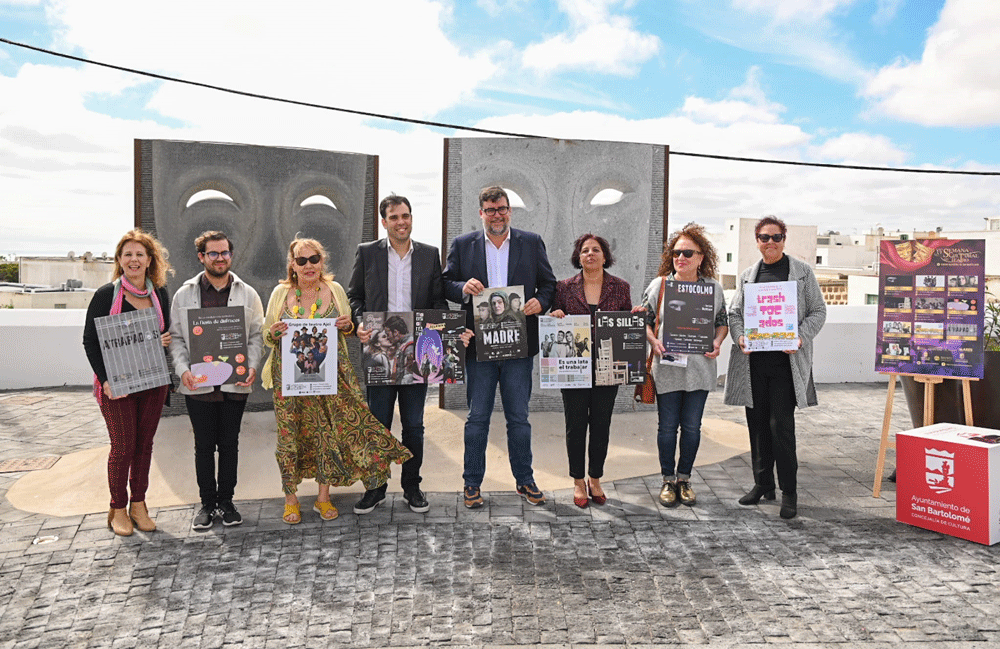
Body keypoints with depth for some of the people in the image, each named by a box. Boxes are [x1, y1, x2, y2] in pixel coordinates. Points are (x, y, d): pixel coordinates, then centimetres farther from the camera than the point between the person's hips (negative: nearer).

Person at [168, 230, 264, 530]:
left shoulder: (247, 294, 6)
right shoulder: (184, 294, 5)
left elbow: (257, 334, 6)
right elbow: (176, 337, 6)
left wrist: (252, 366, -8)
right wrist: (183, 369, -9)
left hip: (235, 383, 0)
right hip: (199, 383, 0)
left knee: (229, 443, 9)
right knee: (204, 444, 7)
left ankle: (226, 502, 21)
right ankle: (207, 503, 19)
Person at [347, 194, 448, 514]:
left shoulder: (430, 254, 7)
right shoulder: (367, 252, 4)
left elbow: (439, 299, 9)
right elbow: (354, 296, 8)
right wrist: (360, 323, -10)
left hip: (417, 352, 1)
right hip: (379, 352, -1)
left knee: (414, 425, 10)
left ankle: (412, 487, 24)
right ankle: (375, 487, 21)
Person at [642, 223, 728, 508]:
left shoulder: (714, 287, 5)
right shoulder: (658, 285, 0)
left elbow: (723, 322, 13)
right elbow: (643, 320, 3)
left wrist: (717, 343, -5)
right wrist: (654, 341, -13)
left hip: (700, 369, 2)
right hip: (667, 368, -1)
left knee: (692, 426, 8)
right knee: (667, 425, 6)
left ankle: (684, 478, 23)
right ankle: (668, 480, 20)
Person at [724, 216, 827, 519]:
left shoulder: (802, 272, 6)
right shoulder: (746, 276, 14)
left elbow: (818, 311, 5)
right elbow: (734, 313, 14)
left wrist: (801, 338, -12)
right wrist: (739, 336, -6)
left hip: (786, 360, -3)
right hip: (752, 360, 4)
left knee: (781, 424, -8)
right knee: (758, 423, 9)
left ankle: (788, 492, 4)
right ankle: (763, 484, 22)